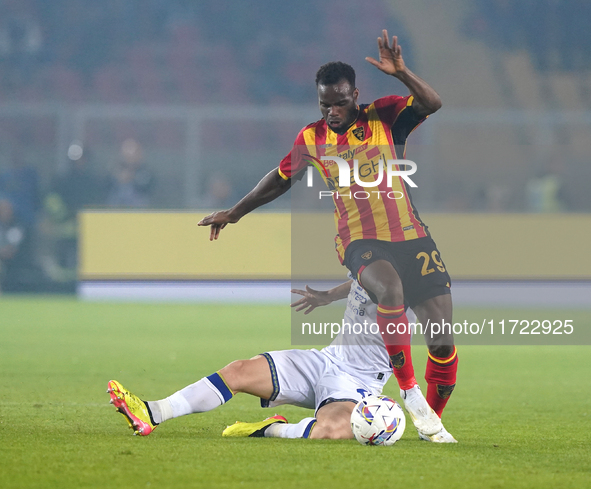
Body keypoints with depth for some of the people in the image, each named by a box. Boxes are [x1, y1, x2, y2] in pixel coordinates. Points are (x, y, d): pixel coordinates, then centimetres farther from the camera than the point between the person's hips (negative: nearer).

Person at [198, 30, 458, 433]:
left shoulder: (384, 116, 1)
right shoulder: (312, 138, 6)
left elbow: (433, 104, -15)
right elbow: (282, 179, 23)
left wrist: (401, 73, -30)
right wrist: (236, 213, 30)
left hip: (411, 237, 1)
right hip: (360, 241, -1)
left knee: (443, 341, -4)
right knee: (389, 288, -37)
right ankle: (408, 392, -30)